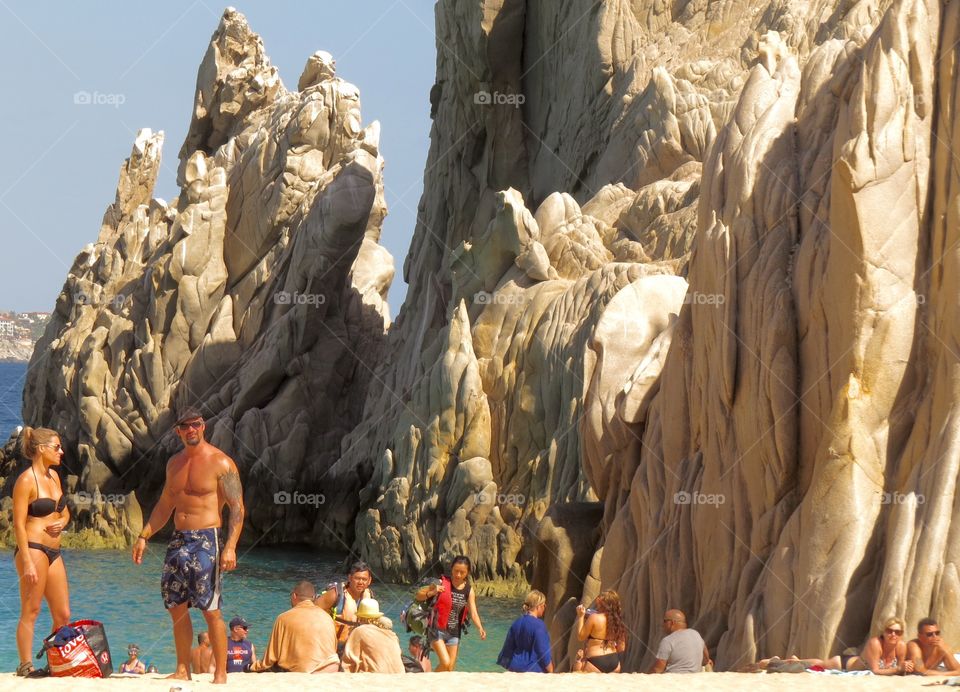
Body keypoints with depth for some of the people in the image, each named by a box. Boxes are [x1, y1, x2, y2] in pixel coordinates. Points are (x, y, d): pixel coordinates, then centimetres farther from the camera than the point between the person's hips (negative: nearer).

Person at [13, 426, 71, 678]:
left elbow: (64, 512, 25)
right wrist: (27, 562, -18)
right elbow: (19, 524, -13)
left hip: (53, 551, 8)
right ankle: (26, 666, -1)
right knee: (30, 611, -5)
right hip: (33, 549, -8)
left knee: (63, 615, 7)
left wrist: (61, 523, 1)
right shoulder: (26, 480, -9)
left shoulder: (53, 476, 14)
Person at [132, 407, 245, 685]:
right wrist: (144, 536, 15)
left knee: (211, 609, -9)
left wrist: (230, 547, -20)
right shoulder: (174, 463, 14)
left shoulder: (221, 463, -6)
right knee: (176, 607, 7)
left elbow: (237, 508, -10)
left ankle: (220, 673, -5)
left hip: (207, 541, -7)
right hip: (178, 540, 7)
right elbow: (164, 506, 23)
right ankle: (182, 670, 16)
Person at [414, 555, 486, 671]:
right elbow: (418, 595, -5)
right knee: (445, 663, -19)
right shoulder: (441, 583, -8)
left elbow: (473, 612, -7)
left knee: (450, 669, 5)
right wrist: (432, 592, -25)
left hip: (454, 633, 4)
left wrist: (480, 628, -25)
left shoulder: (468, 591, 1)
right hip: (437, 630, -4)